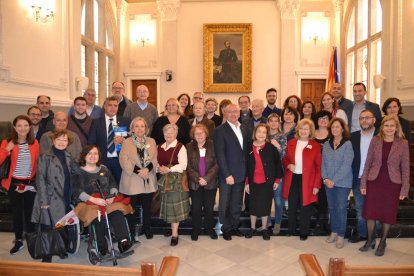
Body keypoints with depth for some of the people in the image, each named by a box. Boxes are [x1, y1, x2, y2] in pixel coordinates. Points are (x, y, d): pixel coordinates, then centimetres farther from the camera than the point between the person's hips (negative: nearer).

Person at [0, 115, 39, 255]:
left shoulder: (34, 143, -2)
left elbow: (38, 163, 3)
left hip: (30, 184, 1)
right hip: (14, 184, -1)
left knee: (30, 213, 12)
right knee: (17, 213, 12)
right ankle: (18, 241, 27)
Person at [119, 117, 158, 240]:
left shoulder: (151, 141, 8)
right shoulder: (126, 142, -1)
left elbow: (155, 159, 2)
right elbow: (124, 160, -11)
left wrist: (147, 169, -17)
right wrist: (138, 170, -20)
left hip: (148, 180, 3)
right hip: (132, 181, -2)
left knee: (147, 206, 12)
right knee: (132, 206, 7)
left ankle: (147, 228, 29)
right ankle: (131, 230, 22)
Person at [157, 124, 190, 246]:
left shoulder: (180, 147, -9)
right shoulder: (160, 147, 11)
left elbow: (183, 165, -16)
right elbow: (157, 162, 16)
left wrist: (169, 169, -22)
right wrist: (159, 169, -5)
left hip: (176, 180, -6)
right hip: (164, 180, 6)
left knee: (175, 205, -2)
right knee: (167, 204, 12)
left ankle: (174, 234, 4)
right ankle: (173, 227, 28)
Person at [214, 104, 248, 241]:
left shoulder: (244, 129, 9)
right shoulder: (220, 130, -10)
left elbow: (246, 150, 10)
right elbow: (220, 155, -14)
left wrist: (246, 171, 4)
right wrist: (227, 175, -16)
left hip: (241, 174, 5)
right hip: (227, 174, -5)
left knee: (237, 203, 17)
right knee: (225, 204, 10)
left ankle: (234, 226, 33)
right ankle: (226, 229, 27)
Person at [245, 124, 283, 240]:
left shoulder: (271, 148, -6)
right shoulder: (249, 148, -2)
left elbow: (278, 164, 0)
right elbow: (246, 166, 3)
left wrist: (277, 179, -2)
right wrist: (246, 182, 2)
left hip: (267, 182, -1)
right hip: (253, 182, 1)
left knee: (265, 205, 9)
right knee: (253, 205, 11)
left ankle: (264, 229, 26)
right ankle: (252, 228, 28)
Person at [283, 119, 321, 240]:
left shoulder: (315, 145, -6)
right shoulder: (291, 143, 2)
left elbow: (318, 167, -5)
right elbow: (285, 159, 13)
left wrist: (316, 185, -8)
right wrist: (288, 165, -10)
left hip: (307, 181, -3)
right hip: (292, 179, 3)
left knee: (305, 207, 9)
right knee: (291, 207, 14)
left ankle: (304, 232, 28)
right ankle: (291, 230, 34)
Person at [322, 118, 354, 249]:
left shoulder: (347, 144, -8)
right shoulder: (327, 144, 7)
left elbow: (346, 165, -14)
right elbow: (323, 163, 6)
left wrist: (334, 180, -15)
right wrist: (325, 178, -6)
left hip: (343, 182, -4)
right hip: (328, 182, 4)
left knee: (341, 208, 1)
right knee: (332, 207, 11)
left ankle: (341, 235, 13)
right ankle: (334, 232, 25)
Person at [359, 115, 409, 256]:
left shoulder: (403, 144, -3)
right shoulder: (375, 141, -1)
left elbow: (405, 168, -1)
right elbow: (368, 163, 2)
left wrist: (404, 189, -4)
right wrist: (363, 183, 0)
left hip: (392, 184, -1)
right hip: (374, 182, 1)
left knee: (388, 213, 10)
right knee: (370, 212, 7)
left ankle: (383, 242, 30)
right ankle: (370, 239, 28)